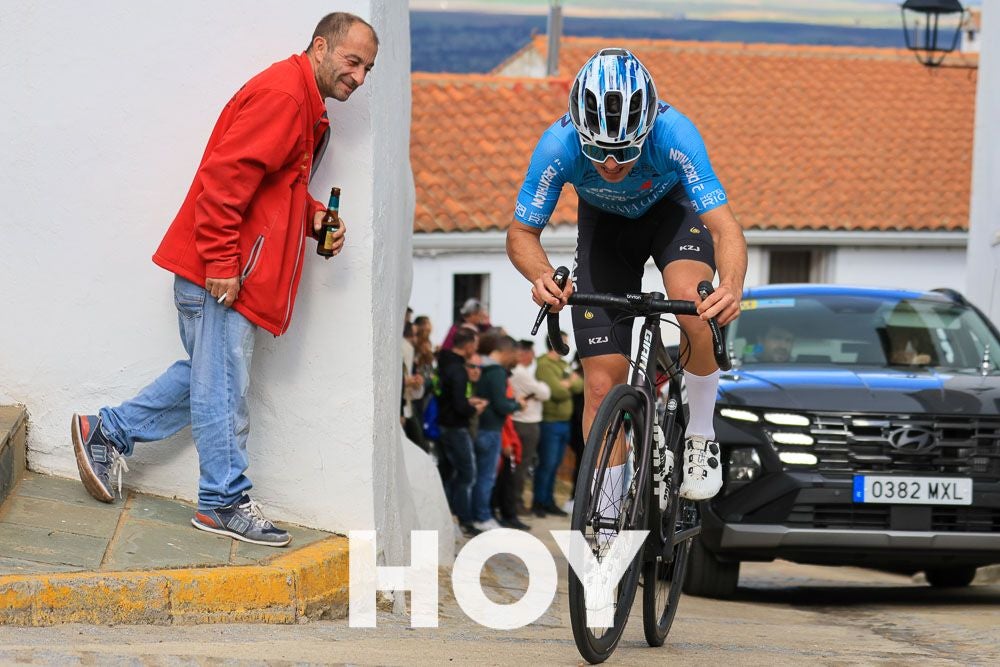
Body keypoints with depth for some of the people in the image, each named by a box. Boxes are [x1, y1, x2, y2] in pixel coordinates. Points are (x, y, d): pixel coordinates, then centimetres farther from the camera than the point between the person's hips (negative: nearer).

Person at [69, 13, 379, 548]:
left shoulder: (304, 107, 17)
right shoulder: (281, 93, -16)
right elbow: (225, 175, -23)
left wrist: (313, 216, 8)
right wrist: (221, 262, -24)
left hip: (229, 272, 11)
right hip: (219, 273, -11)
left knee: (211, 375, 17)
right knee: (222, 387, -3)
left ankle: (106, 433, 26)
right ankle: (224, 503, 4)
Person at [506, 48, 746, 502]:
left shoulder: (674, 134, -38)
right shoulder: (559, 146, -35)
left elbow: (724, 227, -41)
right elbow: (521, 233, -22)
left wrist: (732, 288, -62)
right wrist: (543, 277, -44)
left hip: (673, 209, -1)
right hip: (604, 223, 1)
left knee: (696, 304, -34)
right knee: (603, 384, -5)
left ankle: (701, 435, -11)